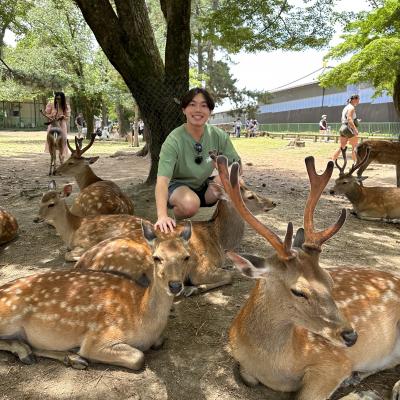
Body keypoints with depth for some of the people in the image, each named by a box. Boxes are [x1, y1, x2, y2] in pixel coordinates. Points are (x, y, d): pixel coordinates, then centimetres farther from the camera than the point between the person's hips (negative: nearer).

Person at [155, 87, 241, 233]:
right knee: (190, 203, -37)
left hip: (203, 187, 4)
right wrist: (162, 216, -50)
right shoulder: (174, 140, -24)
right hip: (177, 187, -3)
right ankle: (177, 225, -3)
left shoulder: (219, 136, -12)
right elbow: (162, 180, -35)